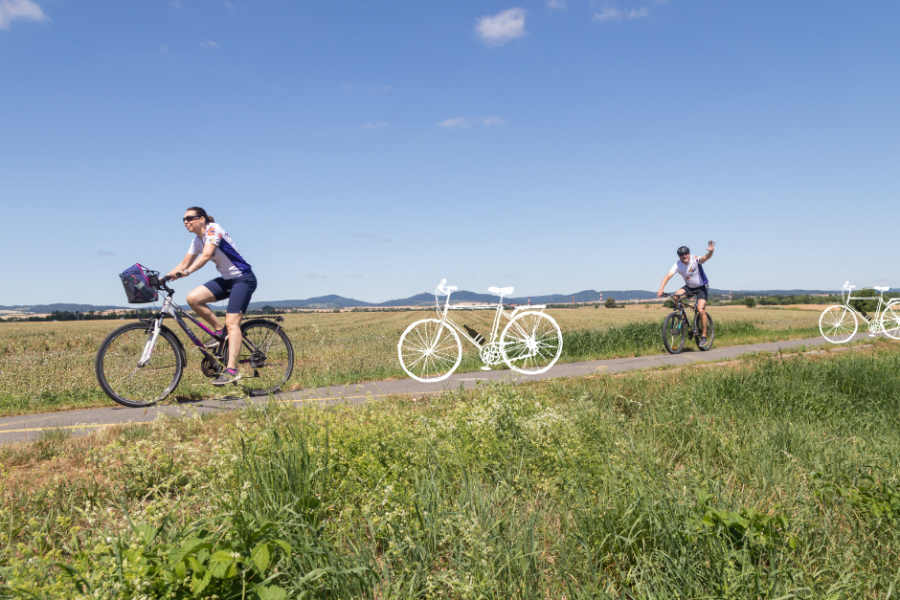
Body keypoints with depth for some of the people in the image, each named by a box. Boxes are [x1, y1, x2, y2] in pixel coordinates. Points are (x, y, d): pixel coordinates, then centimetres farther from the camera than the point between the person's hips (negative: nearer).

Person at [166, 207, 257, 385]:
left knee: (231, 322, -18)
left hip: (243, 278, -8)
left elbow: (206, 255, -28)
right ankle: (219, 331, 4)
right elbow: (184, 263, 11)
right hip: (226, 279, 8)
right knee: (193, 298, -13)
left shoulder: (213, 229, -13)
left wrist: (187, 272, -39)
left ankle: (232, 370, -22)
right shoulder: (197, 240, 12)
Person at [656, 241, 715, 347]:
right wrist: (660, 289, -40)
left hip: (702, 286, -4)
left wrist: (711, 251, -66)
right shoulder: (677, 265, -16)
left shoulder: (695, 260, -22)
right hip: (689, 287, 4)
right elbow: (668, 276, -26)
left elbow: (705, 257, -42)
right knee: (676, 297, -25)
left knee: (701, 310, -18)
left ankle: (704, 335, -4)